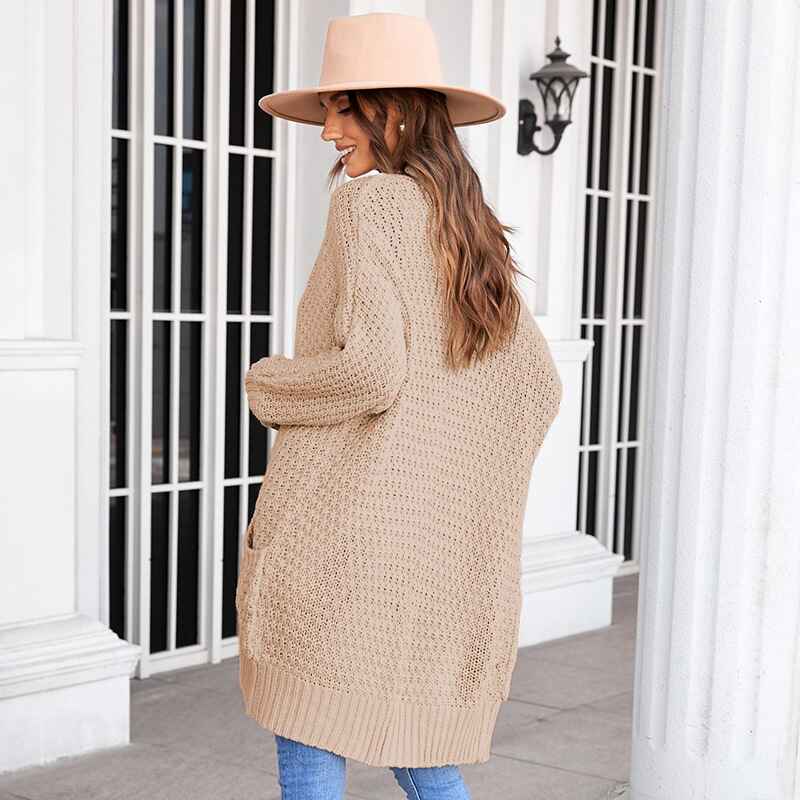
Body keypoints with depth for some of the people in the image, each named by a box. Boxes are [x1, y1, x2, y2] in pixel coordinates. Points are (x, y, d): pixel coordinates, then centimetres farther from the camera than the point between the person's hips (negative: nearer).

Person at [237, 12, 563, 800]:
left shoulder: (371, 203, -9)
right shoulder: (469, 227, 14)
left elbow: (371, 369, -21)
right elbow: (534, 386, 17)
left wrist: (266, 384, -4)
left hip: (345, 528, -8)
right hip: (448, 548, 8)